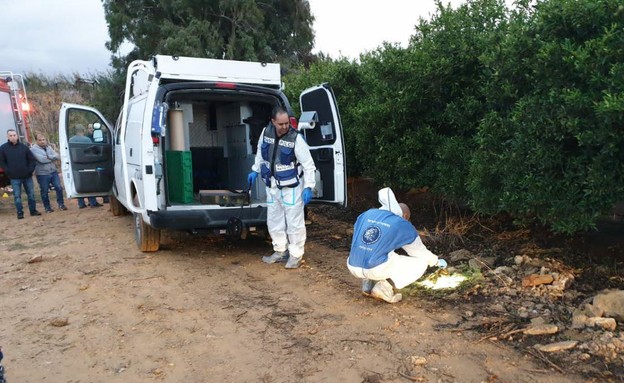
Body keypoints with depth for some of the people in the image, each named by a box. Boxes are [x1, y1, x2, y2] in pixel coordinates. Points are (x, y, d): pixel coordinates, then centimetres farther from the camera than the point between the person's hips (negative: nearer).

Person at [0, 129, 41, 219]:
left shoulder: (24, 147, 4)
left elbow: (32, 159, 8)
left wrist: (30, 170, -3)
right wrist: (8, 171, -6)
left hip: (27, 176, 2)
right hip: (14, 177, -2)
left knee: (31, 194, 8)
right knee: (17, 196, 2)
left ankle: (33, 210, 19)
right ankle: (20, 212, 10)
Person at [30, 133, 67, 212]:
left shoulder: (48, 147, 12)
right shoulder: (34, 149, -7)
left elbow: (57, 156, 1)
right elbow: (41, 159, -18)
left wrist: (48, 157, -15)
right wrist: (52, 158, -4)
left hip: (53, 172, 4)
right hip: (42, 174, -4)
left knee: (59, 188, 1)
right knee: (44, 192, 5)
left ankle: (61, 204, 16)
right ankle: (47, 207, 19)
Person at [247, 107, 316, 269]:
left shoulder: (296, 138, -19)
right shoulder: (266, 133, -3)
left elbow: (308, 165, -15)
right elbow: (260, 152, 17)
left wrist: (308, 187, -21)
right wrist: (255, 170, 17)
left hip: (291, 186, -6)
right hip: (272, 186, 6)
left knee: (294, 222, 1)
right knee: (274, 220, 15)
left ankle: (296, 255, 16)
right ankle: (281, 251, 31)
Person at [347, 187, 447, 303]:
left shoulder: (366, 214, 14)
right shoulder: (403, 225, 5)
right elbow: (420, 251, 20)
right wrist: (436, 261, 40)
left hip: (353, 268, 6)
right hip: (378, 269, -5)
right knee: (421, 263, 12)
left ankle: (368, 284, 17)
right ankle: (383, 287, 0)